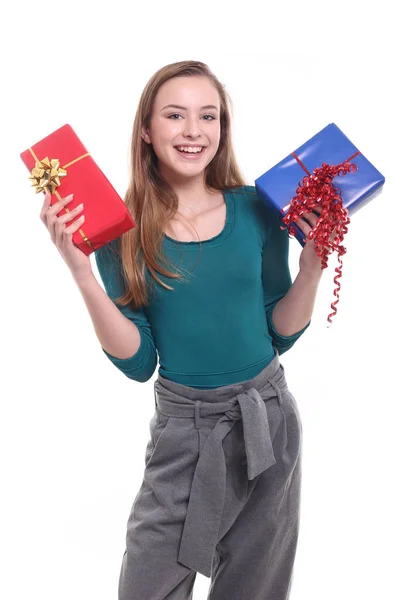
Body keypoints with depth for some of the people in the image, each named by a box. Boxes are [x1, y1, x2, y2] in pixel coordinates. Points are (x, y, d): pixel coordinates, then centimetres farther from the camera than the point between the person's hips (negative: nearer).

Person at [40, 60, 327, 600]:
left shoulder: (257, 209, -4)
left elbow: (280, 334, 3)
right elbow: (138, 362, -10)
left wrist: (312, 266, -12)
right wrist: (83, 276, -20)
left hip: (268, 417, 2)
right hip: (183, 427, -1)